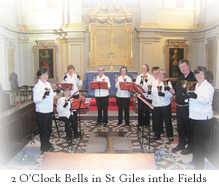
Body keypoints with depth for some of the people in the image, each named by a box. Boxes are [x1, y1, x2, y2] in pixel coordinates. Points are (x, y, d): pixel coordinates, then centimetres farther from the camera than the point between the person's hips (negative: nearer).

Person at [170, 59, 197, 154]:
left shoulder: (194, 78, -9)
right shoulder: (180, 78, 15)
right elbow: (175, 91, 17)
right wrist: (169, 89, -2)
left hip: (188, 107, -7)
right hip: (179, 107, 7)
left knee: (189, 127, 3)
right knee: (180, 126, 16)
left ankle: (190, 147, 16)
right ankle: (181, 144, 31)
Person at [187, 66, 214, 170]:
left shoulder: (208, 86, -10)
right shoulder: (196, 85, 15)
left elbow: (206, 100, -26)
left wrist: (196, 96, -44)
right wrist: (189, 96, 5)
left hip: (203, 118, -8)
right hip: (194, 116, 8)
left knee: (198, 140, -9)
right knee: (195, 139, 16)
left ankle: (199, 167, -1)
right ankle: (195, 160, 32)